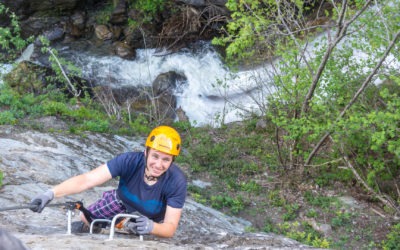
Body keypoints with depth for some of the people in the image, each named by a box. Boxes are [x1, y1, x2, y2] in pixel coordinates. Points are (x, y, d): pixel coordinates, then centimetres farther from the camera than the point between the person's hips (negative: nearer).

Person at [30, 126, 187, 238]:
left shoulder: (177, 182, -39)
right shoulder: (129, 161, -37)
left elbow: (170, 228, -38)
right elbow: (87, 180, -44)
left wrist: (151, 227, -61)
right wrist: (51, 193, -56)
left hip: (153, 221, -1)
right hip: (121, 203, 1)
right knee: (84, 220, 6)